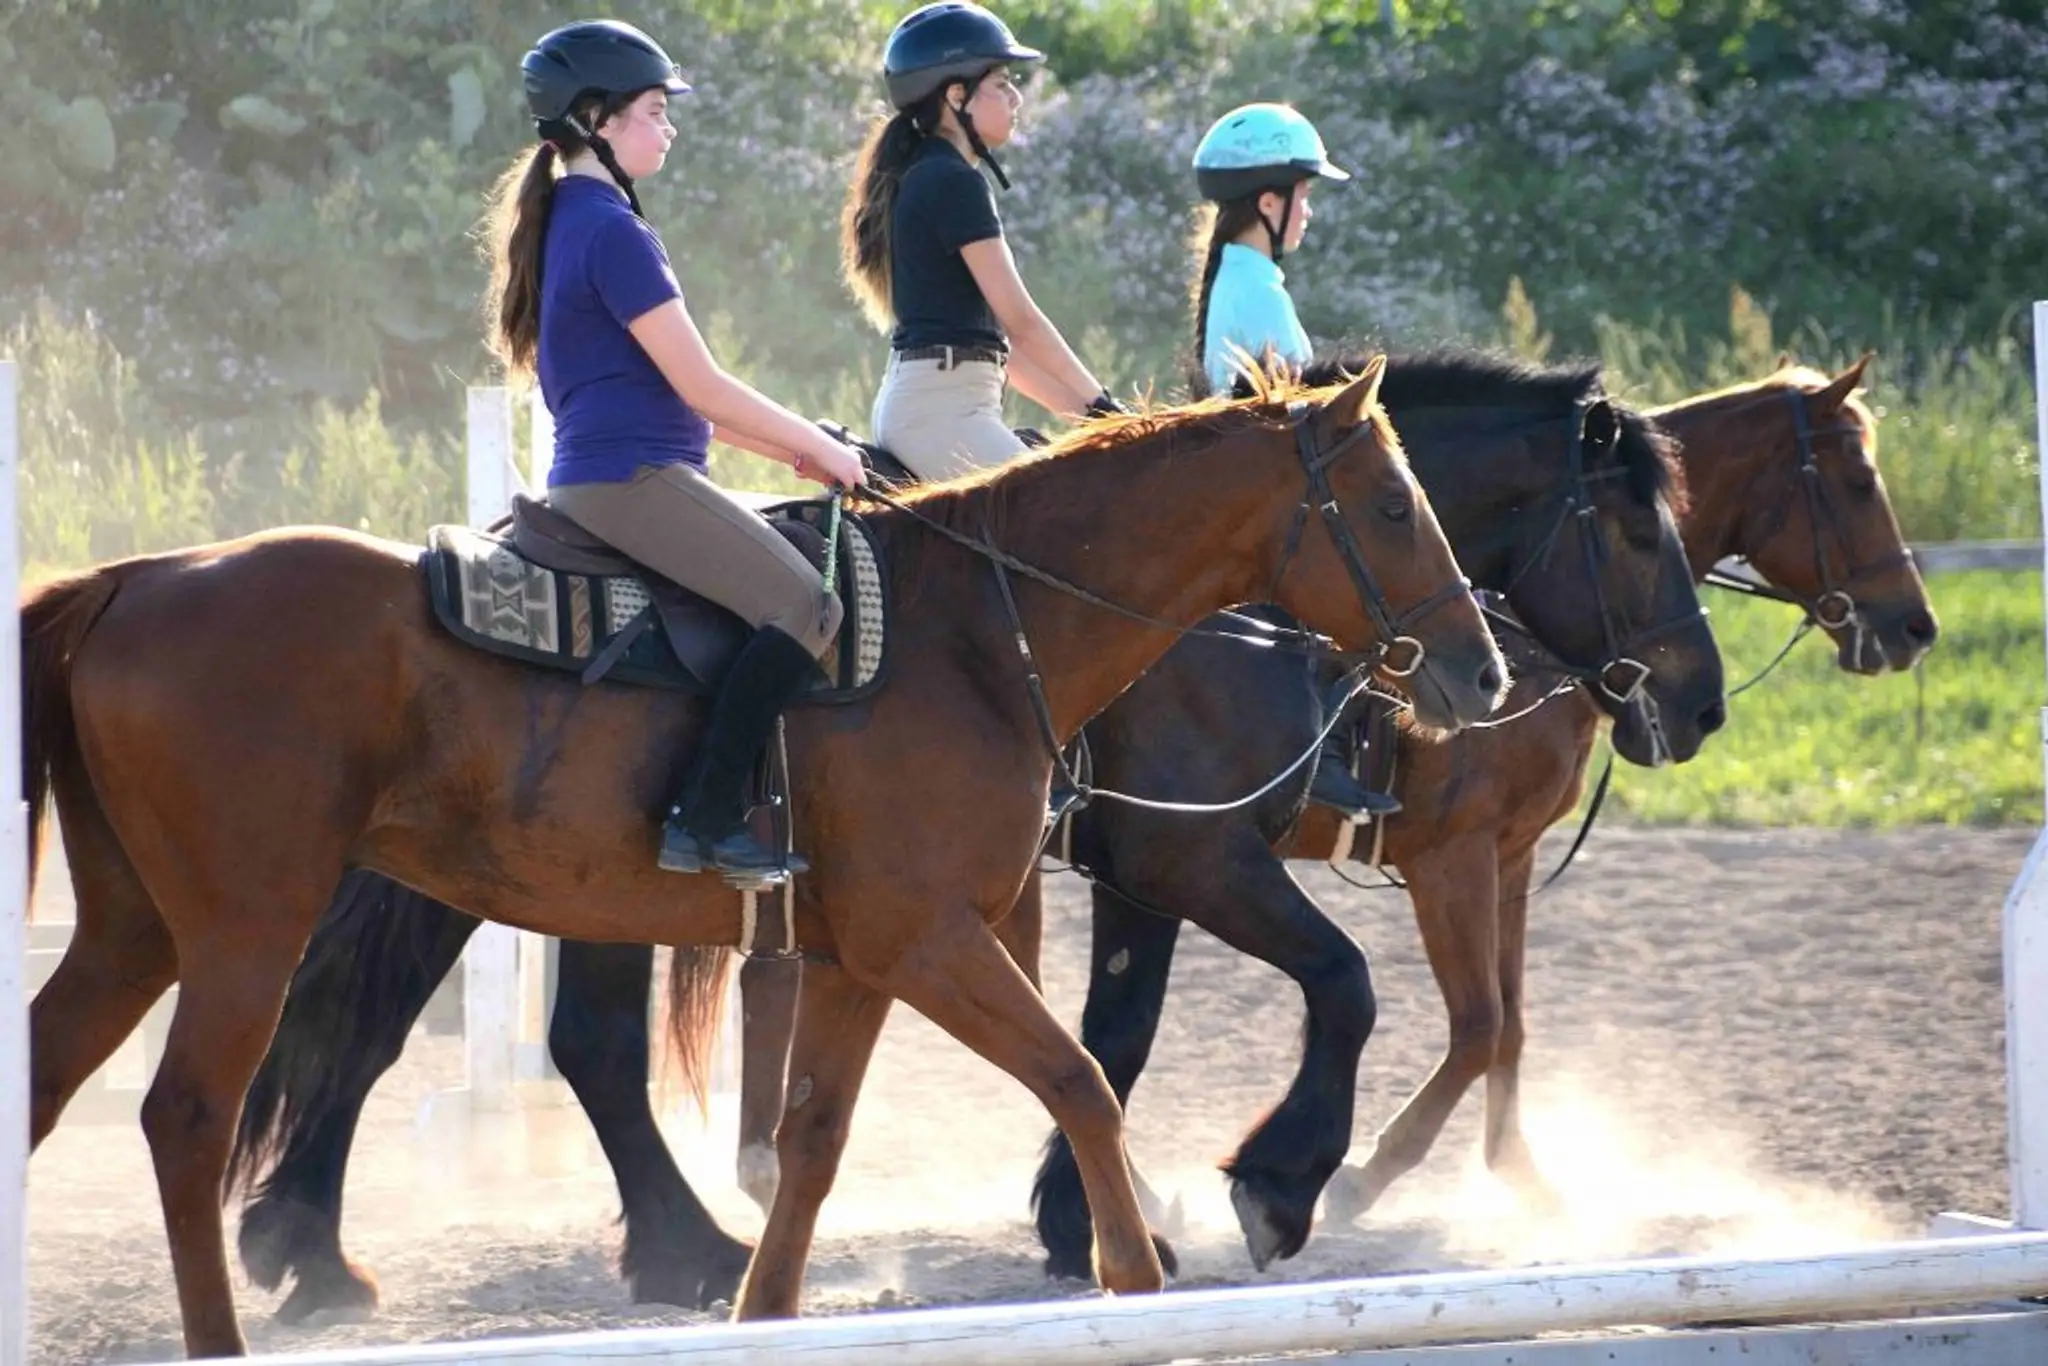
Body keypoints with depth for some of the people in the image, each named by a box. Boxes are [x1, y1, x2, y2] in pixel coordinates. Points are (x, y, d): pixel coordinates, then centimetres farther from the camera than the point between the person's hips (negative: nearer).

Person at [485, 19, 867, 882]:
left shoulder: (564, 222, 19)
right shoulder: (613, 232, -13)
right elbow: (701, 386, -13)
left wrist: (790, 449, 18)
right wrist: (817, 447, -1)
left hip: (595, 477, 11)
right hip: (633, 478, -11)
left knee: (793, 604, 18)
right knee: (805, 607, -20)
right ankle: (706, 819, -24)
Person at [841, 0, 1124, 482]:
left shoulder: (923, 178, 20)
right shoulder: (957, 183, -10)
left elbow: (993, 334, 20)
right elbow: (1021, 321, -11)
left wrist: (1079, 407, 17)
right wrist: (1100, 405, -4)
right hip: (942, 406, -10)